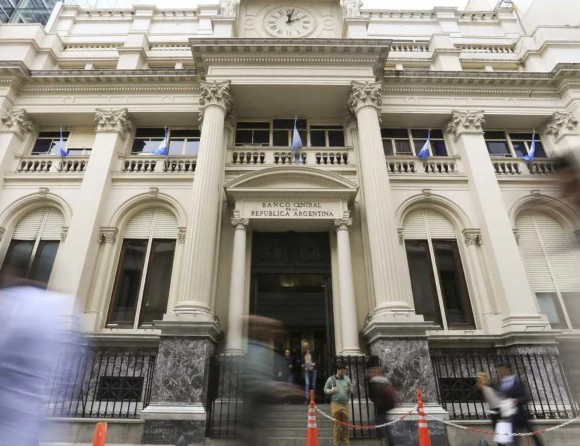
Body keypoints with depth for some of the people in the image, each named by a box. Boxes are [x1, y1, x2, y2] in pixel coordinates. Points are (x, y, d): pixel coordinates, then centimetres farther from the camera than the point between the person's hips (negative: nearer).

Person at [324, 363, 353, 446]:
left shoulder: (347, 378, 7)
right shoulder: (331, 379, -1)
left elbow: (352, 390, 14)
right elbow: (325, 390, 4)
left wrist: (350, 390, -10)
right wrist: (331, 391, -16)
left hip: (345, 404, 3)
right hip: (335, 404, -2)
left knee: (346, 425, 8)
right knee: (337, 425, 2)